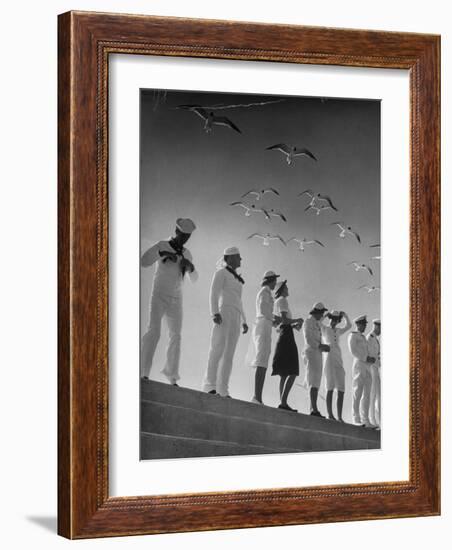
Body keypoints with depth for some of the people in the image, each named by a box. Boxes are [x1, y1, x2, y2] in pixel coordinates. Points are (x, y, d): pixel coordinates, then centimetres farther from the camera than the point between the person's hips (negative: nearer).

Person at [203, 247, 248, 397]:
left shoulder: (236, 278, 27)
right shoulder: (221, 273, 2)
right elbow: (214, 293, -10)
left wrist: (244, 321, 23)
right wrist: (215, 313, -24)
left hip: (235, 318, 8)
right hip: (223, 314, -8)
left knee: (229, 354, -1)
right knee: (218, 349, -17)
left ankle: (223, 390, -7)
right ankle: (210, 385, -24)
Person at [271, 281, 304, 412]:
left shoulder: (276, 303, 25)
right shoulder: (282, 300, -2)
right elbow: (284, 319, -16)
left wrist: (293, 325, 18)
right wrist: (297, 320, -1)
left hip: (281, 336, 10)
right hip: (287, 336, -10)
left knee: (284, 374, 4)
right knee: (292, 373, -16)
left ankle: (283, 402, -4)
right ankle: (283, 402, -26)